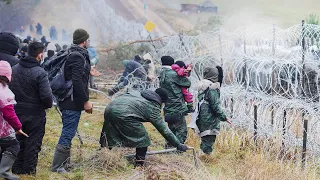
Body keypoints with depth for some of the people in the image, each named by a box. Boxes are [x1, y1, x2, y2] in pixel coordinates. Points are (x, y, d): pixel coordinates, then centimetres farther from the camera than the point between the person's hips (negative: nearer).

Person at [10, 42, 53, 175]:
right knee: (33, 143, 7)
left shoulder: (14, 69, 1)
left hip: (17, 113, 6)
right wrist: (48, 105, -1)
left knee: (18, 142, 18)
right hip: (35, 114, -5)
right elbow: (46, 96, -22)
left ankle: (17, 169, 25)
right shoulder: (40, 73, -19)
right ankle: (29, 171, 13)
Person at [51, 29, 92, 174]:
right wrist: (85, 101, -19)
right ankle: (57, 166, -2)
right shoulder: (78, 56, -16)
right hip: (73, 102, -10)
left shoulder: (71, 54, 15)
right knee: (68, 134, -6)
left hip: (68, 101, 10)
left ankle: (64, 163, 24)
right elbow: (77, 81, -23)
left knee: (68, 133, 16)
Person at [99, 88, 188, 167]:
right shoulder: (153, 108, 9)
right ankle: (138, 166, 13)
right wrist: (178, 145, 17)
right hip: (123, 114, -7)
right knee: (143, 139, 10)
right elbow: (164, 130, 10)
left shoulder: (138, 93, 26)